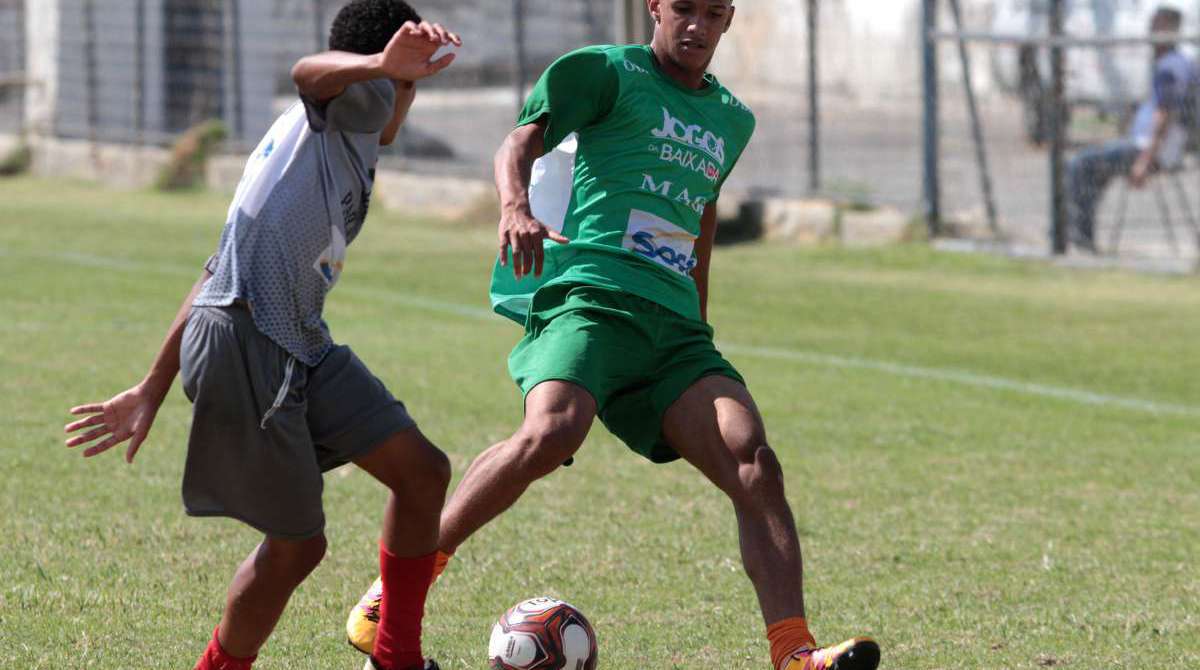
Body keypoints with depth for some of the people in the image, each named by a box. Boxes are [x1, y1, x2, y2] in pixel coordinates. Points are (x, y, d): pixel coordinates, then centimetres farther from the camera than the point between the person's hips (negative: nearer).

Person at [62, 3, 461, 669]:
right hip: (245, 344, -10)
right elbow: (311, 71, -22)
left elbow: (216, 276, 29)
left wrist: (154, 389, 28)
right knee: (295, 544, -3)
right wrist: (385, 66, -43)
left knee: (422, 470, 5)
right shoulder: (361, 104, 4)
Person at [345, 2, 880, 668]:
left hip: (674, 324, 6)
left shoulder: (733, 119, 25)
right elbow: (522, 142, -3)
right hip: (590, 295, -6)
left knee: (754, 465, -16)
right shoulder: (609, 72, 8)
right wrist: (516, 206, -25)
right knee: (553, 432, -32)